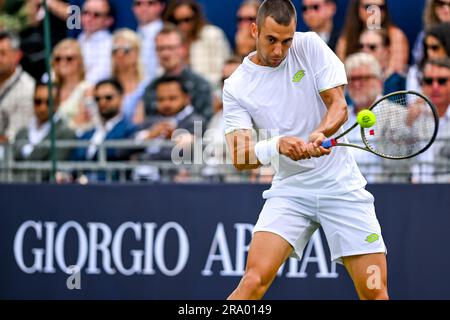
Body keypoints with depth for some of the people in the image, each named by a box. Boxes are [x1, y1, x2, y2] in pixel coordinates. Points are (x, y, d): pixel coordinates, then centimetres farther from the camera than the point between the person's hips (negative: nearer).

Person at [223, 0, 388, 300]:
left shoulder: (310, 46, -1)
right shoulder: (236, 86, -2)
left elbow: (339, 105, -6)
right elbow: (239, 158, -8)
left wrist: (319, 134, -28)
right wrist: (278, 145, -28)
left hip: (341, 185, 0)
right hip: (290, 189, 0)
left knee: (375, 291, -6)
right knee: (254, 280, -20)